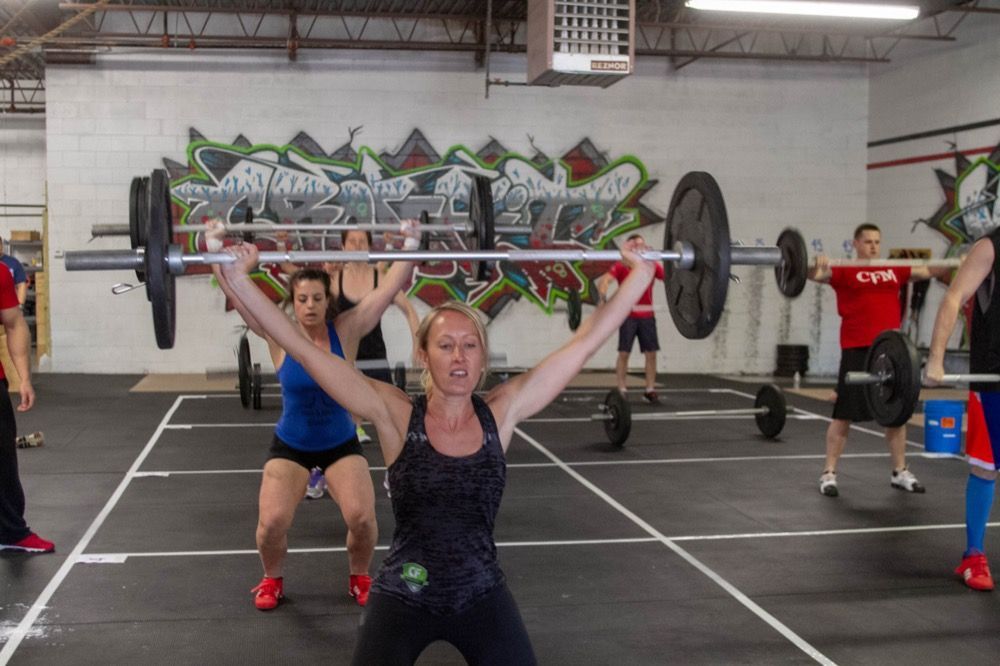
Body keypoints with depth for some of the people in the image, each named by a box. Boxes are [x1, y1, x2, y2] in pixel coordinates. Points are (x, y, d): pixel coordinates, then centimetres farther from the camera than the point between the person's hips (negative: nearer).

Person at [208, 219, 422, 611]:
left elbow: (390, 287, -18)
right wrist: (215, 251, -33)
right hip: (290, 446, 0)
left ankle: (360, 577, 15)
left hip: (342, 444, 0)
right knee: (272, 522, -17)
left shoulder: (347, 331, -12)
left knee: (362, 518, -17)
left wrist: (411, 247, -27)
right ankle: (272, 580, 16)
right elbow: (237, 294, -21)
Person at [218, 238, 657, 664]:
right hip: (402, 601, -2)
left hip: (482, 598, 2)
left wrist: (640, 275, -8)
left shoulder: (501, 413, -7)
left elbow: (584, 342, -6)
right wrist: (238, 279, -22)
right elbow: (305, 351, -18)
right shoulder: (395, 415, -13)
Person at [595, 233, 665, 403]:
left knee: (651, 353, 3)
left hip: (647, 315, 4)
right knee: (624, 353, -3)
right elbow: (605, 279, -18)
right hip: (628, 315, -4)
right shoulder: (621, 265, -3)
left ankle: (650, 390, 13)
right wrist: (602, 293, -36)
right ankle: (621, 390, 3)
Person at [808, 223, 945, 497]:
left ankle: (899, 472, 24)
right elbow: (819, 274, -16)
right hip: (857, 351, -5)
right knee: (844, 414, -1)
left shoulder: (894, 271, 14)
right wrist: (817, 266, -38)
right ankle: (828, 474, 6)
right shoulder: (845, 271, 0)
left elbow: (927, 271, 18)